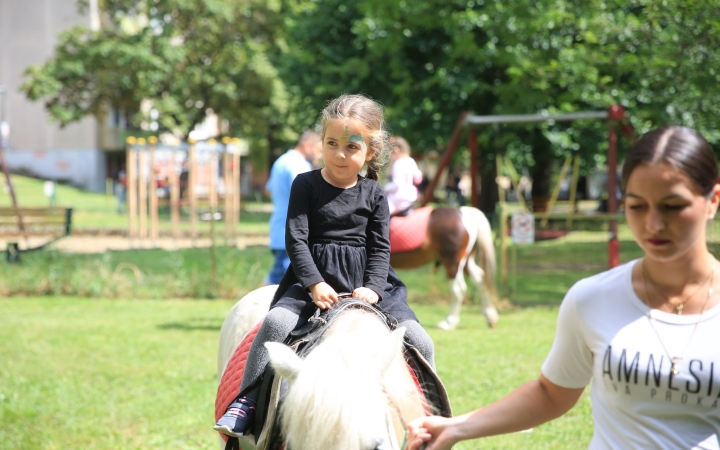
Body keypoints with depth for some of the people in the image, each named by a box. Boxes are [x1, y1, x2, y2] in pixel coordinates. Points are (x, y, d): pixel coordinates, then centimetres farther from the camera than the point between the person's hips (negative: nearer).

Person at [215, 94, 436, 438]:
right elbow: (296, 239, -5)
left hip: (367, 281, 2)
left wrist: (372, 288, -13)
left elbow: (380, 247, 5)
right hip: (314, 278, -2)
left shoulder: (373, 194, 7)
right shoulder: (306, 185, 1)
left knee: (420, 341, -10)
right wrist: (315, 284, -18)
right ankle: (246, 401, -19)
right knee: (277, 321, -28)